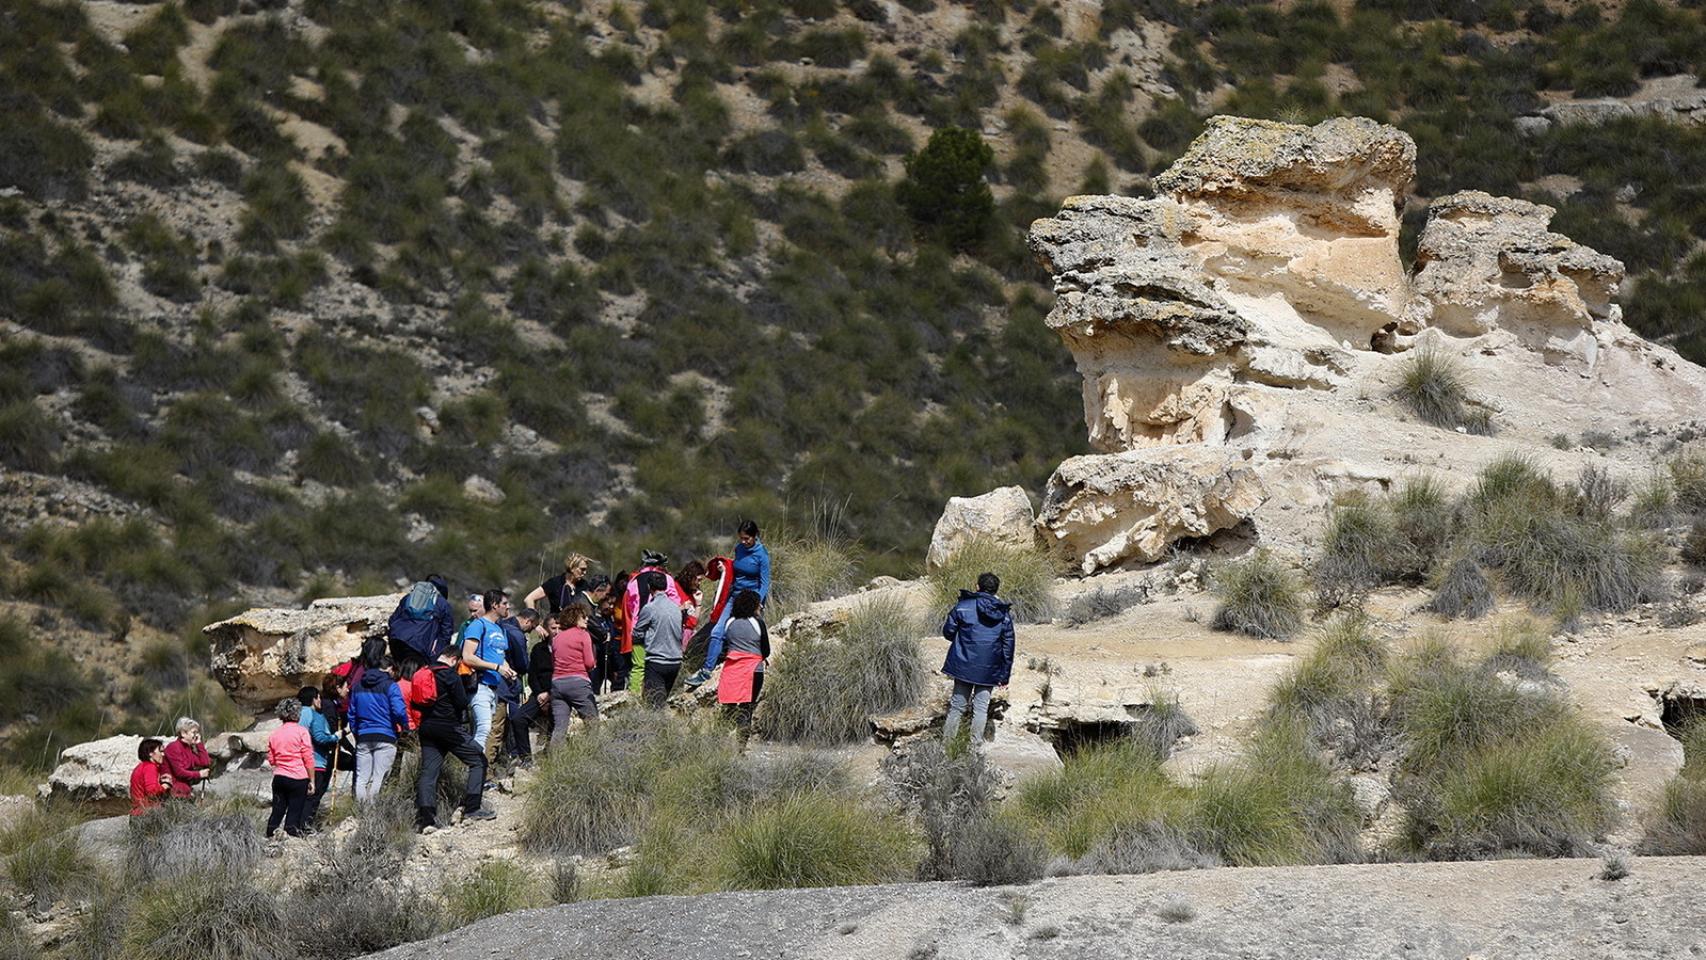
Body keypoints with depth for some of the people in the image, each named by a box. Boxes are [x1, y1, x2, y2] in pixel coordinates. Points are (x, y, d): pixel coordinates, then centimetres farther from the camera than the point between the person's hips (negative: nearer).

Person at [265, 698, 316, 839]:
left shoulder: (274, 734, 8)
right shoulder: (301, 731, -6)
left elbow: (271, 760, 13)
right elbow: (308, 758, -7)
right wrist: (312, 780, -2)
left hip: (278, 778, 4)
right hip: (298, 779, -4)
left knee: (277, 812, 8)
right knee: (294, 812, 0)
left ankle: (269, 837, 5)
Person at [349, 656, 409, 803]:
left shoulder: (358, 686, 15)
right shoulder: (390, 686, -5)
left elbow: (352, 713, 18)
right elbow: (399, 711, -13)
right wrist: (405, 726, 5)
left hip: (363, 736, 5)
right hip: (385, 736, -5)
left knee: (361, 778, 6)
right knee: (378, 779, -5)